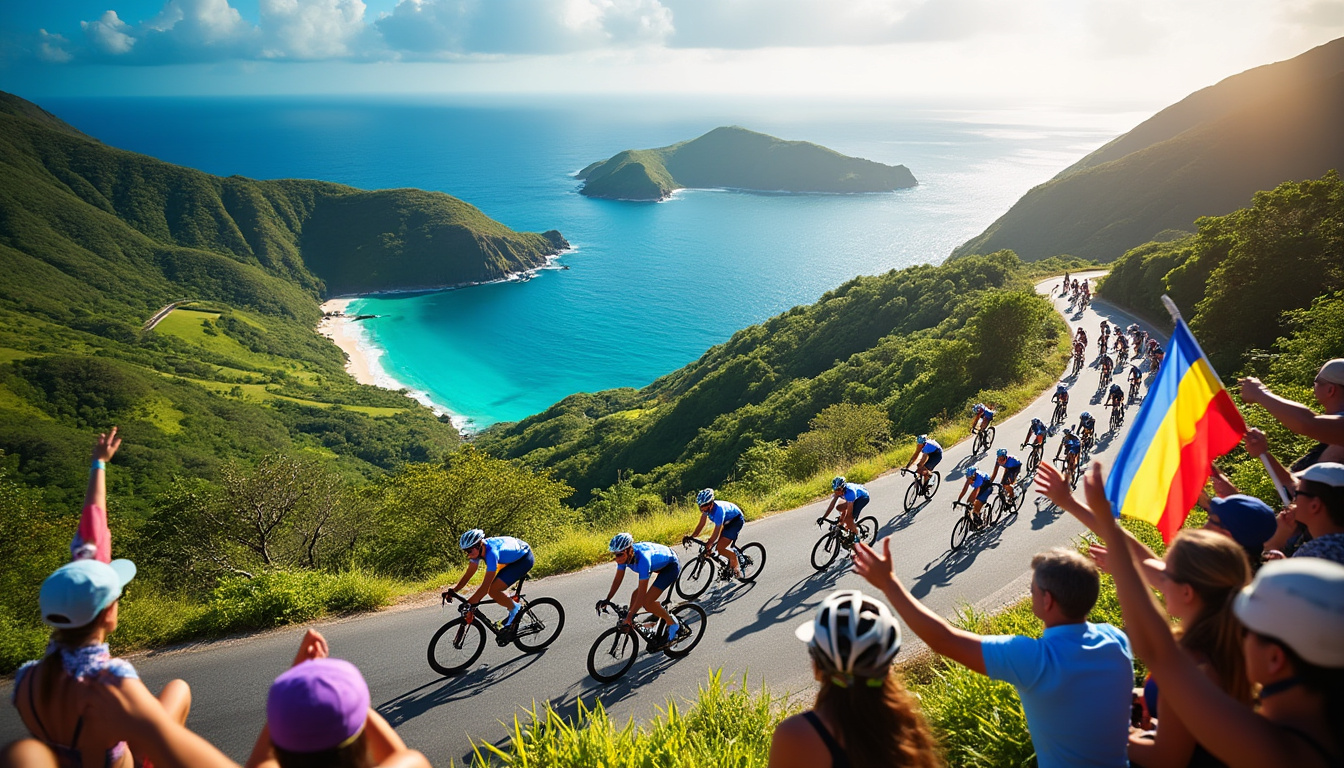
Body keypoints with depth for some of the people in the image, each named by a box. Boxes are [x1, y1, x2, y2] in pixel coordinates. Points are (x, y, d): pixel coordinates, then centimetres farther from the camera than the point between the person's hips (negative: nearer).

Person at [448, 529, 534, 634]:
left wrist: (469, 603, -36)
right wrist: (453, 590, -14)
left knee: (492, 590, -17)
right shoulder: (477, 550, -10)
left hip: (525, 558, -9)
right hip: (514, 556, 9)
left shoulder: (491, 552, -35)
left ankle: (515, 609, 4)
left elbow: (485, 585, -36)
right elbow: (468, 574, -5)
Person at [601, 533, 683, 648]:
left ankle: (673, 625, 3)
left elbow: (642, 593, -37)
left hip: (671, 565, -8)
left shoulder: (642, 559, -40)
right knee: (635, 596, -1)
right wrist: (607, 600, -11)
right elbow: (618, 579, -4)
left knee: (647, 602, -16)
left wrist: (630, 615, -37)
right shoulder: (624, 555, -18)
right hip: (658, 564, 8)